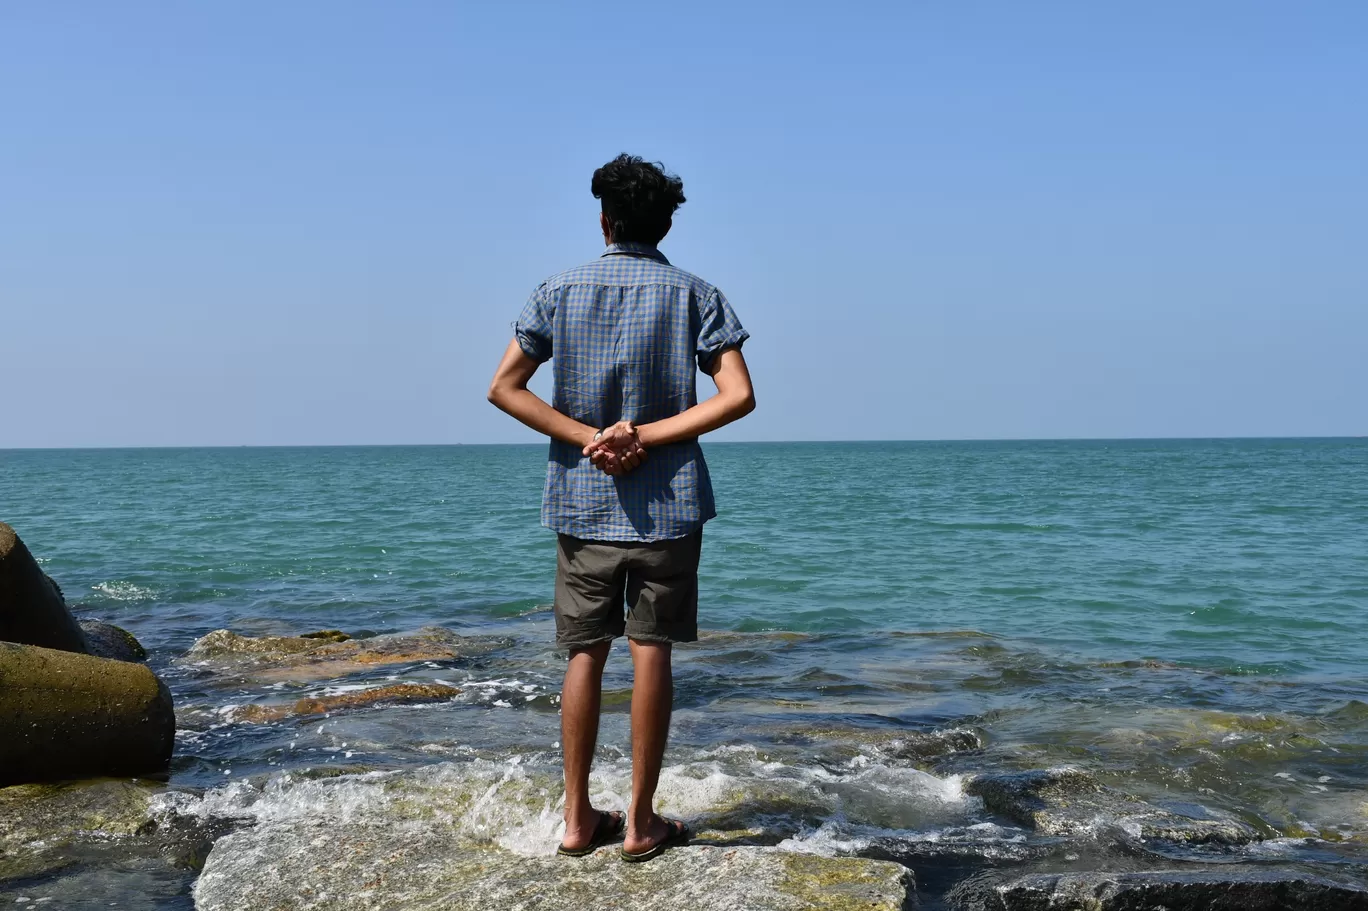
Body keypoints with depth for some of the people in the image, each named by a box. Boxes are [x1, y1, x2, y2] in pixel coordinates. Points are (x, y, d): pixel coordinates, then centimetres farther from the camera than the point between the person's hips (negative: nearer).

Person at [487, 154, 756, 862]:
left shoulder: (559, 292, 4)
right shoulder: (694, 294, 1)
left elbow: (504, 387, -4)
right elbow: (738, 396, -10)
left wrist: (589, 437, -7)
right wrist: (646, 438, -11)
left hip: (582, 500, 2)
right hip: (667, 500, -1)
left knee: (585, 653, 9)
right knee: (651, 653, 3)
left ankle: (578, 818, 14)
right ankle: (641, 823, 9)